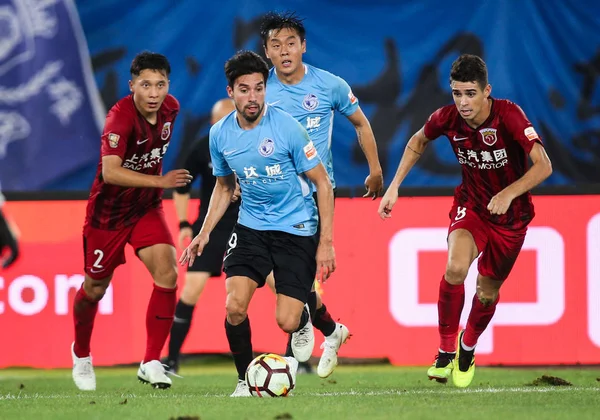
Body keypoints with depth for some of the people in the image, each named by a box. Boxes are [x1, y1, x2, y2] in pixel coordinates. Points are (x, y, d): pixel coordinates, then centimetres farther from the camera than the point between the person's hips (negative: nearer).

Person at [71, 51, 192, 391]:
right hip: (108, 210, -5)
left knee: (167, 274, -17)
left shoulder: (171, 108, -8)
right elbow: (110, 172, -40)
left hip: (147, 207, 5)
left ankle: (151, 363, -10)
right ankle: (81, 353, 40)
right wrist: (160, 181, -45)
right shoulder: (121, 117, -29)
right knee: (95, 289, 11)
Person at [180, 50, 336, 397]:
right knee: (234, 307, -18)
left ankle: (302, 321, 29)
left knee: (286, 323, -10)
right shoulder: (220, 135, -2)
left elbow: (322, 183, -9)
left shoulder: (287, 127, -16)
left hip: (297, 231, -3)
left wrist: (326, 242, -14)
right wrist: (205, 233, 6)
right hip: (251, 228, 3)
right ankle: (246, 379, 5)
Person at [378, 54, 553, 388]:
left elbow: (543, 166, -32)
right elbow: (418, 141, 9)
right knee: (456, 268, -27)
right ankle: (446, 350, -7)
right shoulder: (447, 119, -16)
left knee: (488, 291, 8)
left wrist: (508, 194, -44)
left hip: (511, 214, -1)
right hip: (471, 205, 1)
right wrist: (394, 186, 2)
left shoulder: (509, 116, -27)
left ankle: (468, 348, 41)